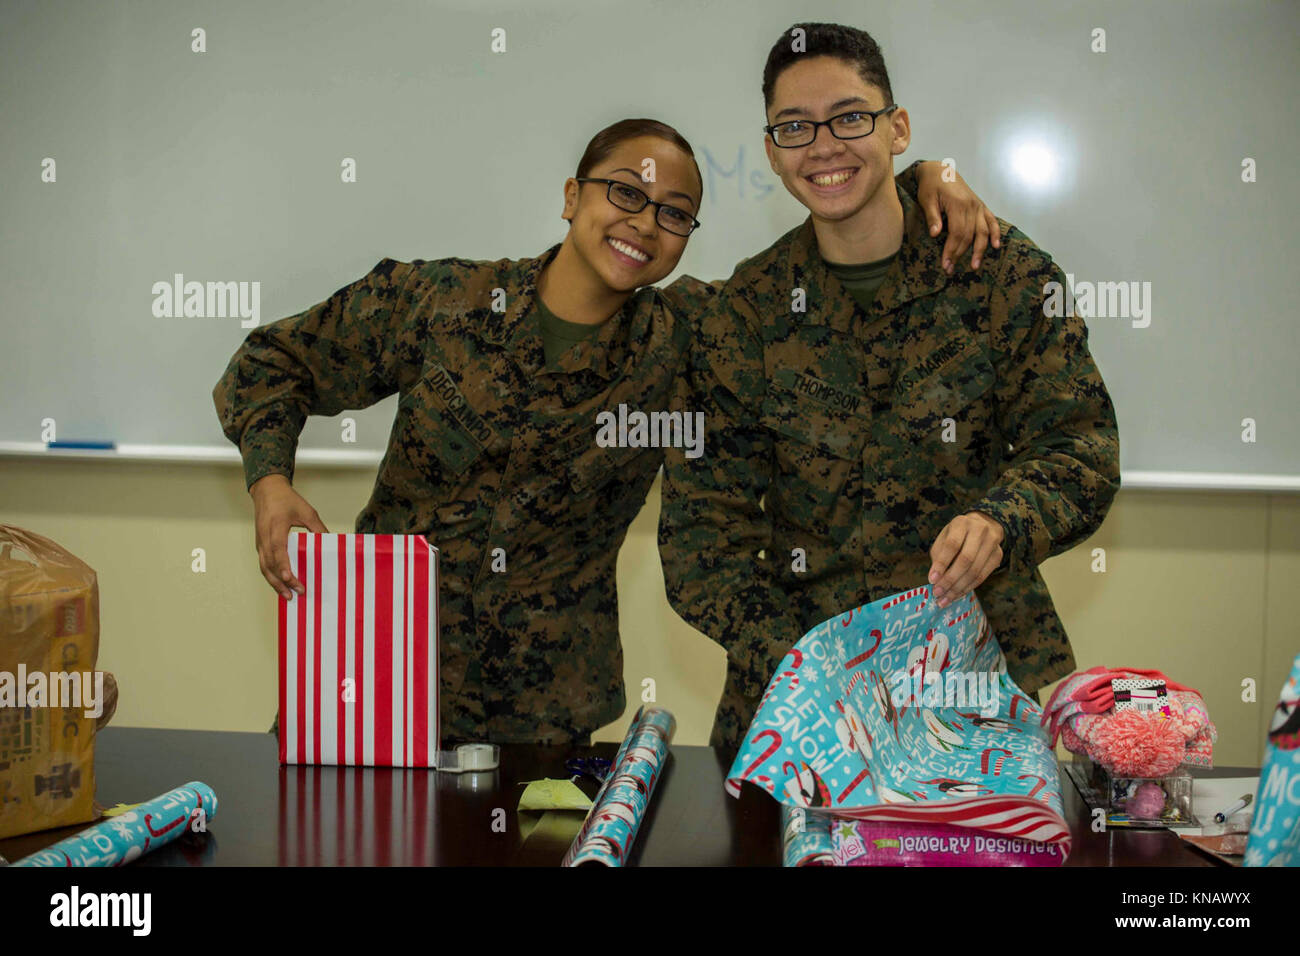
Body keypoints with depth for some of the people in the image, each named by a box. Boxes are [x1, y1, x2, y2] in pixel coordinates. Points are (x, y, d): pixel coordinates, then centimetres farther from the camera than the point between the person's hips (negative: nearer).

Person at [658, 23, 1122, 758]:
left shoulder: (1005, 271, -1)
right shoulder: (748, 312, 2)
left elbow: (1080, 442, 0)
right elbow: (702, 520, 0)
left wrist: (1001, 522, -23)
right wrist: (785, 660, -15)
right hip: (800, 666, 1)